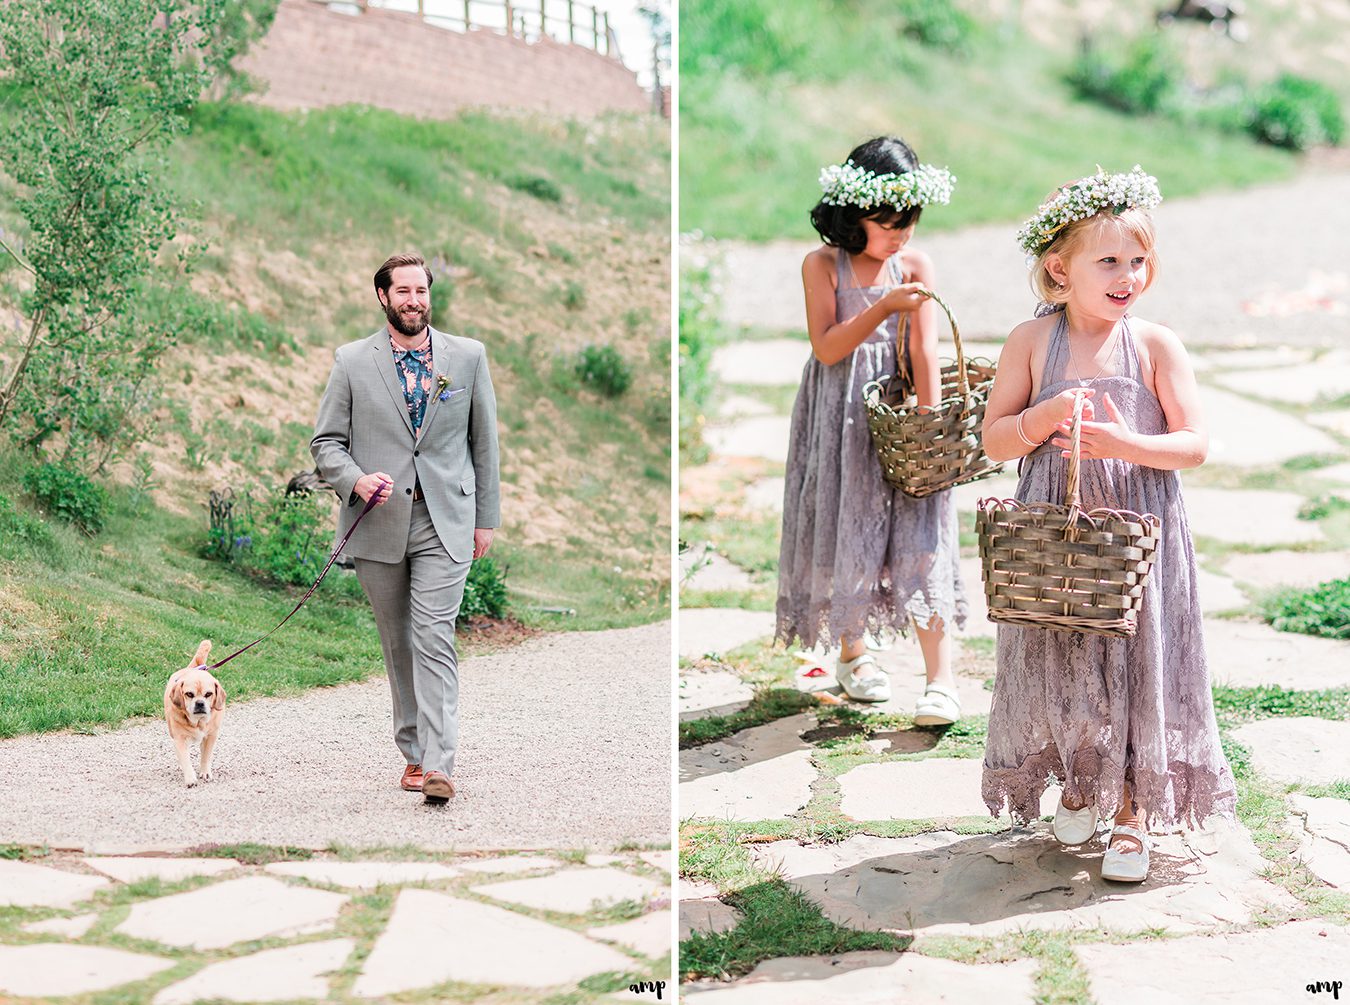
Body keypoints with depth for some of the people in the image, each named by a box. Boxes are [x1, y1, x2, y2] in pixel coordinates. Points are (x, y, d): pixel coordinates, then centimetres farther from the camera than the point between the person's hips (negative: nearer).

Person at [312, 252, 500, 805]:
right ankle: (413, 753, 21)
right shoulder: (352, 361, 4)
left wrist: (486, 518, 9)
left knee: (434, 639, -12)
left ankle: (438, 764, -17)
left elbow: (485, 440, 11)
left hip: (445, 521, -1)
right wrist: (356, 480, -15)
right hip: (378, 522, 1)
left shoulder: (468, 356, 6)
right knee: (398, 644, 9)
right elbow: (326, 441, 5)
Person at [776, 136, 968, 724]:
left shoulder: (915, 266, -1)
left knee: (919, 536, -8)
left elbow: (925, 351, -5)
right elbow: (826, 348, -10)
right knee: (846, 530, 8)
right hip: (842, 419, 0)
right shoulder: (823, 266, -3)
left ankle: (941, 678, -11)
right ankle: (852, 653, 29)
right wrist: (884, 308, -20)